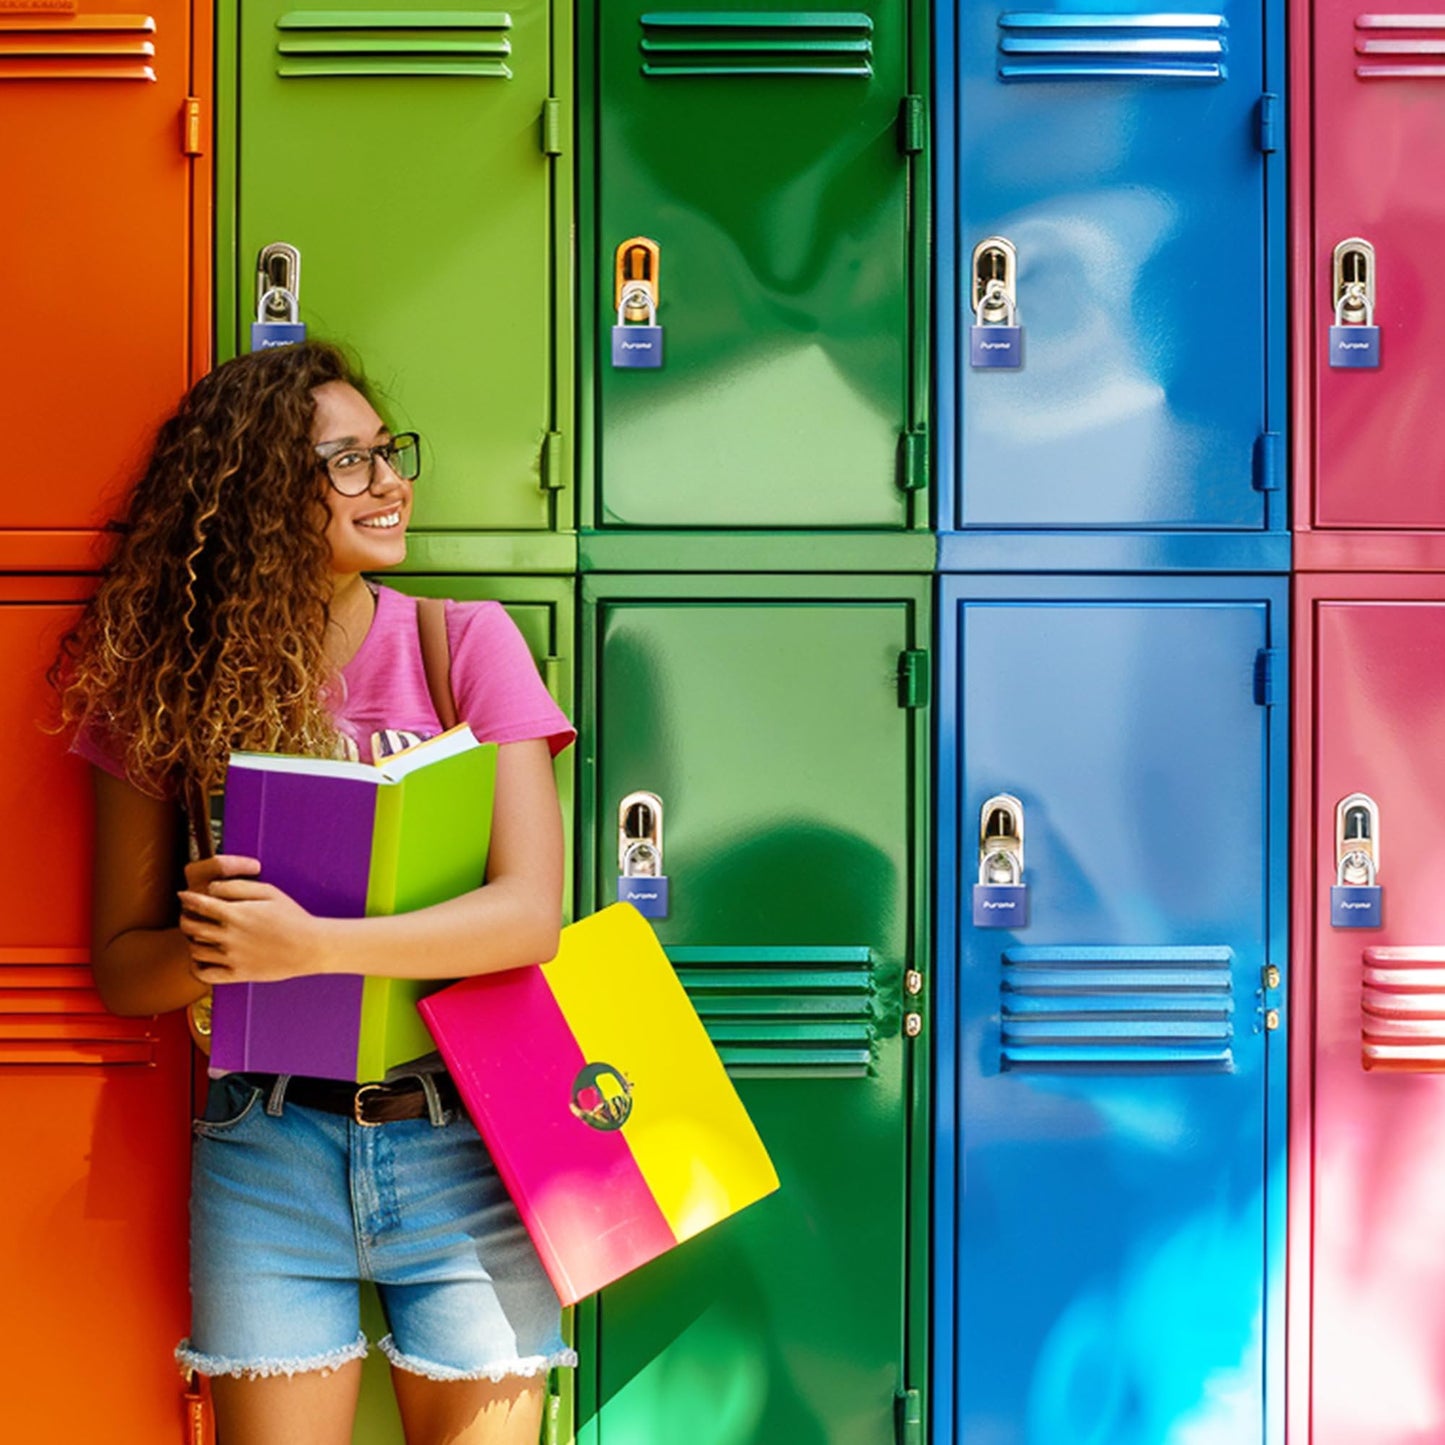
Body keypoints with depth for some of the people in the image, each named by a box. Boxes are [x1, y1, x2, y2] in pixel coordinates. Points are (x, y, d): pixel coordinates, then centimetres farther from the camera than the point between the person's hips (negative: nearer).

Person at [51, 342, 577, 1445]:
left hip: (463, 1144, -1)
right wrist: (209, 946, -18)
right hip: (268, 1154, 1)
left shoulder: (466, 642, -3)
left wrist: (309, 946, -23)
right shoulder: (170, 687, 1)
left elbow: (530, 915, -11)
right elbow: (120, 967, 4)